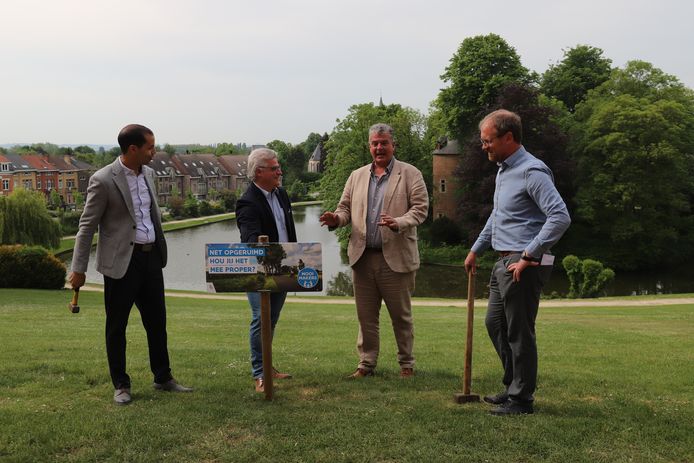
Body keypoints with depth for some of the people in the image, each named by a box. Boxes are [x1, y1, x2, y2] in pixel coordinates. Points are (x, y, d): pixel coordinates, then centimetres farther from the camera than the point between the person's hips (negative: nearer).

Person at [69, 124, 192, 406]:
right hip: (121, 261, -6)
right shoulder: (103, 180, -13)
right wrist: (78, 269, -9)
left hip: (151, 257, 6)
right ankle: (121, 385, 19)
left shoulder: (148, 173, 7)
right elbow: (87, 226, -9)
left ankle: (163, 378, 26)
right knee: (117, 326, 6)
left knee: (157, 321, 13)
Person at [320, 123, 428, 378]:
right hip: (363, 257, 4)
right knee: (366, 315, 9)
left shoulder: (410, 174, 2)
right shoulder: (357, 176, 15)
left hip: (396, 257, -3)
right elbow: (346, 207, 16)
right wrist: (336, 219, -7)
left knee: (401, 315, 7)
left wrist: (398, 223, -23)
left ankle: (406, 363, 22)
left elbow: (420, 208, -6)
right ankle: (366, 362, 21)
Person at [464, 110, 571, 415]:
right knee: (494, 323, 18)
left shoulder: (532, 172, -16)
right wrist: (476, 249, 30)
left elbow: (560, 217, -25)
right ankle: (513, 386, 31)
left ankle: (521, 399, 11)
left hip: (524, 266, -10)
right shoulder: (503, 170, 16)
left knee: (519, 332, -1)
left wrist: (528, 256, -24)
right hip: (504, 262, 10)